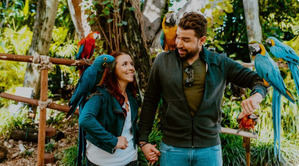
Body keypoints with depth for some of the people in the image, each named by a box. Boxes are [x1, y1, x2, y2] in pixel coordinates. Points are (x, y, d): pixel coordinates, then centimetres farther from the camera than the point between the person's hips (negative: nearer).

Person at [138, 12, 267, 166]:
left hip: (209, 148, 1)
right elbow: (150, 101, 5)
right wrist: (143, 140, 3)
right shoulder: (163, 61, 0)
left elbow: (257, 79, 3)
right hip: (172, 148, 0)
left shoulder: (219, 63, 0)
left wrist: (256, 95, -21)